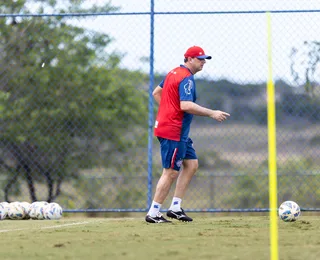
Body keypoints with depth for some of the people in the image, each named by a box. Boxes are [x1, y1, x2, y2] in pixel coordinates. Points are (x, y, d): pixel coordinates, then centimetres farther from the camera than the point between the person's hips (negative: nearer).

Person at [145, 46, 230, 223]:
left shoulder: (173, 73, 15)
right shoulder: (187, 78, -15)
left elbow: (156, 93, 23)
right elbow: (186, 105, -27)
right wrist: (212, 114, -24)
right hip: (173, 131, -10)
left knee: (191, 164, 13)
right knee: (171, 172, -6)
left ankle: (175, 207, 12)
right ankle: (153, 214, -2)